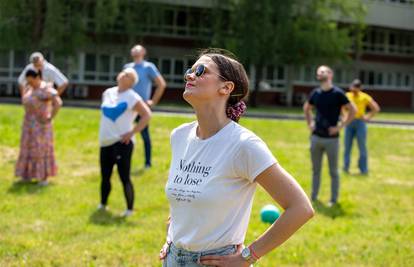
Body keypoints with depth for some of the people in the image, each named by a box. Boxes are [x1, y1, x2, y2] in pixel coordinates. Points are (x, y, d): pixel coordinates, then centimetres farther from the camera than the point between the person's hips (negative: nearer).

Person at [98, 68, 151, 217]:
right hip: (105, 142, 7)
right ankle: (103, 204, 29)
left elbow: (147, 115, -13)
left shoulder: (132, 97, -8)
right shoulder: (108, 93, 12)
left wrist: (132, 133, -14)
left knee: (124, 177, -7)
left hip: (122, 143, -7)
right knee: (105, 176, 15)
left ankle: (129, 209, 2)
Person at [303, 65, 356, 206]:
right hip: (316, 137, 5)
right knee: (315, 169, 13)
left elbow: (352, 110, -9)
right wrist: (309, 123, 11)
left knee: (333, 171, 4)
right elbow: (306, 108, 24)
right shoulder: (315, 93, 6)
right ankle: (313, 198, 22)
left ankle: (334, 200, 13)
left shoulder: (337, 93, -9)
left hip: (331, 138, -5)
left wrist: (341, 126, -12)